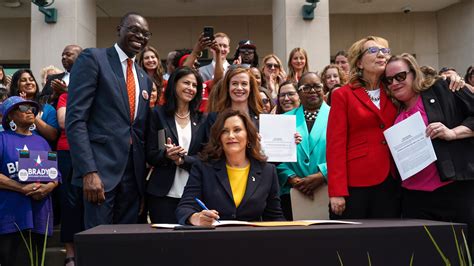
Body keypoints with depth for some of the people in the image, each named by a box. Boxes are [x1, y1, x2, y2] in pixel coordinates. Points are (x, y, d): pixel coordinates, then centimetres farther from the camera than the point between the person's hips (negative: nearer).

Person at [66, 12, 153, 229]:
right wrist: (88, 171, -19)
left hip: (133, 173, 6)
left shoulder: (144, 78, 18)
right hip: (100, 168, -6)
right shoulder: (92, 58, -2)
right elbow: (75, 118, -11)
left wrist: (143, 174, 13)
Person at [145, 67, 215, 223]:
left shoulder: (202, 119, 9)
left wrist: (182, 160, -14)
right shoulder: (158, 114, 4)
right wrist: (166, 154, -19)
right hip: (163, 194, -1)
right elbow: (150, 155, 2)